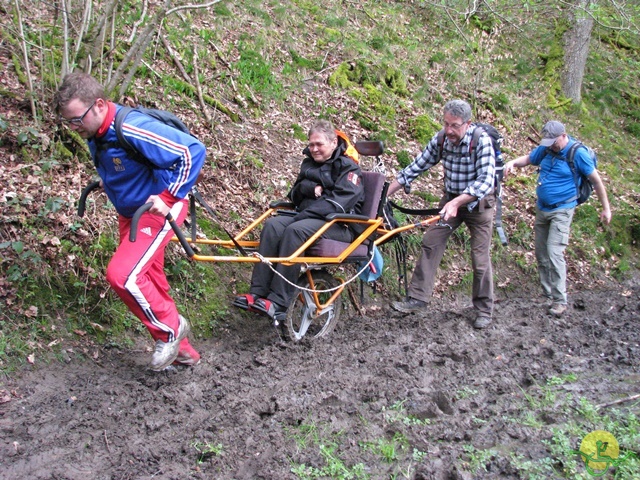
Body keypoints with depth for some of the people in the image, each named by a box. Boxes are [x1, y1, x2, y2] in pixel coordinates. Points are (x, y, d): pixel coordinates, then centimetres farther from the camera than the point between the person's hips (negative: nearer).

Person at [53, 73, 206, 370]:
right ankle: (181, 351, 29)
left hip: (157, 209, -9)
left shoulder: (133, 129, -29)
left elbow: (193, 151, -29)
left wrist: (168, 196, -29)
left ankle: (170, 329, 1)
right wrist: (108, 181, 11)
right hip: (130, 211, 10)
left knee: (121, 274, -23)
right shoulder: (95, 133, -2)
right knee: (149, 280, 14)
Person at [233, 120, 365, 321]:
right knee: (273, 225, -23)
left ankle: (278, 302, -37)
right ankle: (257, 293, -30)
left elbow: (339, 202, -16)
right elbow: (295, 196, 16)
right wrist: (308, 188, -7)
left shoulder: (348, 167, -2)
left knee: (295, 230, -34)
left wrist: (303, 215, -22)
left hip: (340, 224, -6)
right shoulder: (309, 164, 20)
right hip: (307, 218, 6)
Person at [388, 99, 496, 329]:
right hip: (450, 199, 4)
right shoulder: (440, 140, -11)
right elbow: (415, 168, -7)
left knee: (480, 258, 0)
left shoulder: (482, 141, -25)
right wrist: (384, 194, -11)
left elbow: (486, 180, -34)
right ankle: (418, 298, 3)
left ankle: (484, 310, 16)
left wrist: (457, 203, -46)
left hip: (478, 202, -4)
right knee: (430, 243, -5)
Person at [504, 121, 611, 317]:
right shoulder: (545, 149, 1)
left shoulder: (578, 153, -14)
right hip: (542, 208, 7)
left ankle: (560, 300, -9)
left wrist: (606, 208, -3)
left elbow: (596, 180, -7)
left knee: (554, 253, -15)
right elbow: (527, 159, 16)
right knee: (541, 253, 11)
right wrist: (512, 163, -8)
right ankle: (547, 293, 24)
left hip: (561, 210, -7)